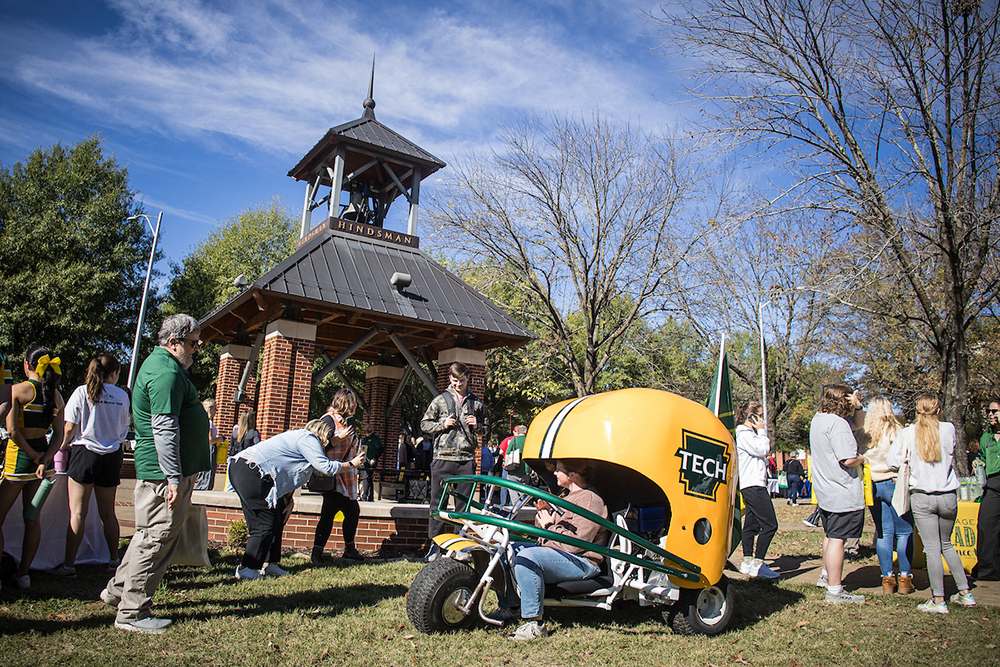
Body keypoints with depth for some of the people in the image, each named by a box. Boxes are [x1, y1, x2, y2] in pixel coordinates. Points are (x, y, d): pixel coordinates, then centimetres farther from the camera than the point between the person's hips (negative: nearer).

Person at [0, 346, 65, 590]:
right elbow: (59, 435, 1)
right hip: (42, 454, 6)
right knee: (32, 517, 11)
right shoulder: (56, 395, 4)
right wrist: (44, 460, -5)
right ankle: (23, 574, 17)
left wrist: (34, 456, -8)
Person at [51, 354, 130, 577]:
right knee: (107, 512, 13)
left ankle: (68, 565, 2)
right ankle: (114, 559, 19)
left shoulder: (82, 392, -4)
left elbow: (70, 428, -7)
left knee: (77, 513, 0)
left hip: (85, 453, -3)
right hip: (111, 456, 3)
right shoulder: (122, 396, 3)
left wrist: (63, 446, 10)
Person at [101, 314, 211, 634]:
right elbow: (164, 430, -24)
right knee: (156, 538, -3)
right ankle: (132, 613, 7)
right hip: (165, 473, -11)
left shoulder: (158, 363, 17)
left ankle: (119, 589, 34)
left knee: (150, 535, 21)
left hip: (158, 471, 11)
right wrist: (174, 479, -23)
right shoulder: (166, 372, -19)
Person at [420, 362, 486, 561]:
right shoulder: (440, 400, 6)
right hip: (443, 457, -2)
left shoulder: (476, 402, 13)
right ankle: (435, 543, 11)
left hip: (467, 459, 2)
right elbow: (425, 424, 9)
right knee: (438, 502, 1)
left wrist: (477, 425, 0)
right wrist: (443, 424, -8)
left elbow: (484, 428, 22)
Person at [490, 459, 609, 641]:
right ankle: (510, 607, 17)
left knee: (527, 557, -33)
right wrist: (545, 512, 2)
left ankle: (534, 623, -28)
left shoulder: (590, 500, -14)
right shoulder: (569, 497, 19)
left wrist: (550, 526, -12)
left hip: (583, 563, -11)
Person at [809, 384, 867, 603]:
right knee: (837, 538, -6)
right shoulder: (837, 423, -19)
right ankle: (834, 591, -2)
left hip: (824, 492, 10)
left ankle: (826, 575, 39)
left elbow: (858, 423, 22)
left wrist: (857, 406, 3)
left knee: (830, 535, 24)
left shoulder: (819, 418, 11)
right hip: (842, 493, -10)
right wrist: (862, 459, -4)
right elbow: (848, 460, -26)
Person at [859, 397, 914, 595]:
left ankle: (887, 578, 9)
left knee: (884, 533, 8)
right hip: (893, 483, -4)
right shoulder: (894, 431, -7)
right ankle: (904, 578, 6)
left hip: (871, 486, 4)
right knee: (904, 532, 5)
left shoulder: (864, 434, 5)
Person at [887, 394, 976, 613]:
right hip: (948, 496, 3)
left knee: (932, 548, 1)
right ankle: (965, 592, 25)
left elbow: (892, 462, -7)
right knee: (946, 545, 21)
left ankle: (938, 600, 3)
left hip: (922, 498, -3)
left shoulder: (908, 433, -5)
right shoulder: (948, 429, 0)